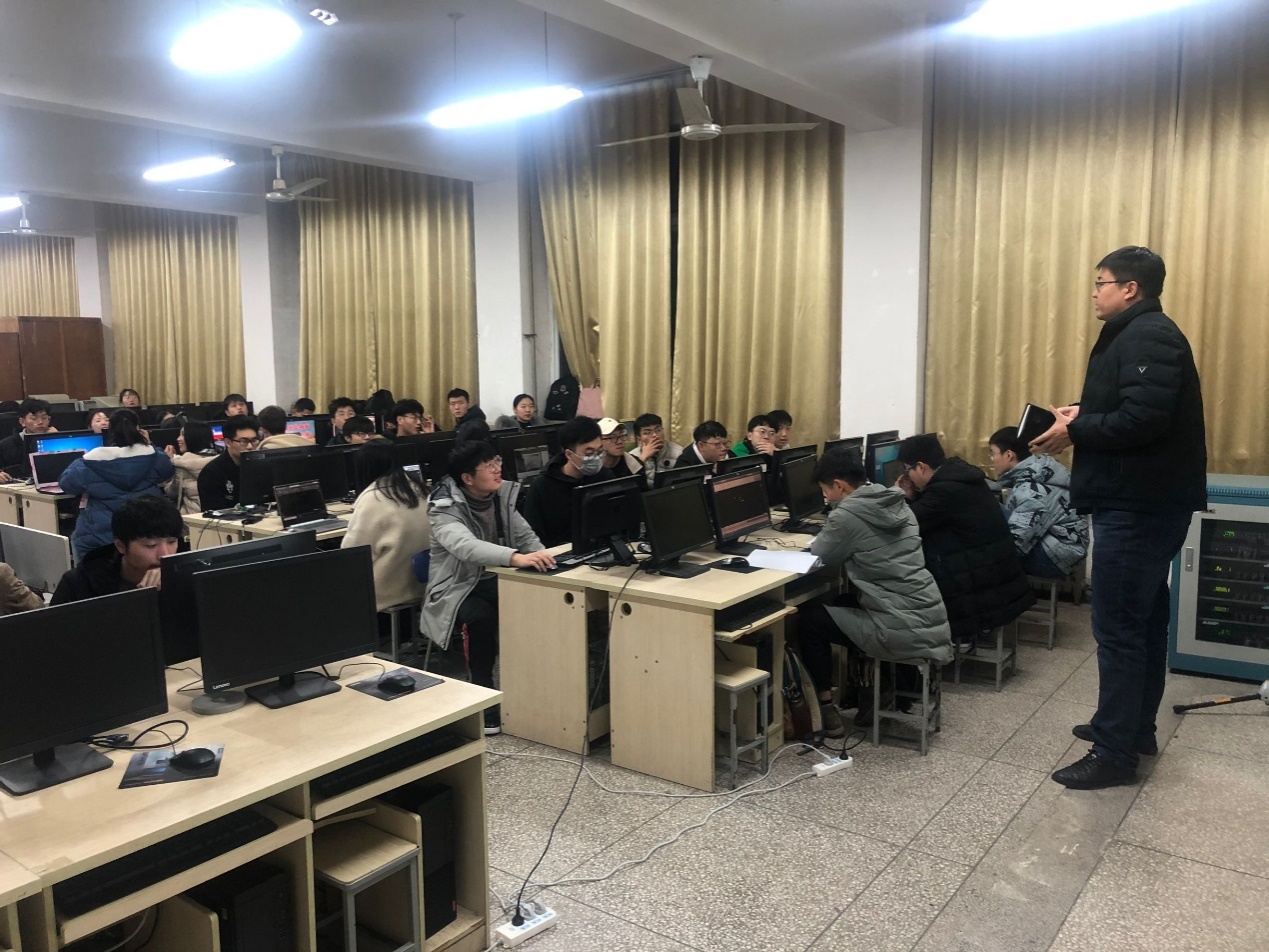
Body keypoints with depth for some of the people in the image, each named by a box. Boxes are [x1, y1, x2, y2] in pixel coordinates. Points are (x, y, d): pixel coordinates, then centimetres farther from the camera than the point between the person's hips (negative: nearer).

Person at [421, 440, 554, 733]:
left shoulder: (502, 495, 1)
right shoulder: (446, 508, -20)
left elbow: (525, 535, 3)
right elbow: (466, 547, -39)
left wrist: (540, 558, -21)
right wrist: (517, 558, -54)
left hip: (497, 580, 5)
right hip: (459, 588, -5)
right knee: (481, 617, -36)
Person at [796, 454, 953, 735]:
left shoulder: (847, 514, -13)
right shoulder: (898, 503, 11)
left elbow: (821, 555, 3)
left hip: (902, 632, -8)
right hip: (931, 622, 8)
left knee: (808, 617, 10)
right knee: (846, 602, 33)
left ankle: (825, 706, 14)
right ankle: (875, 691, 32)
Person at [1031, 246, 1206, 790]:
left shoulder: (1148, 336, -16)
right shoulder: (1134, 335, 18)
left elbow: (1143, 418, -27)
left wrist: (1077, 432, -16)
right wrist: (1083, 412, 5)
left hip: (1138, 506, -11)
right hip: (1142, 501, 11)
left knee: (1118, 625, -7)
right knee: (1142, 619, 17)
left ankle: (1114, 754, 1)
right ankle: (1135, 728, 29)